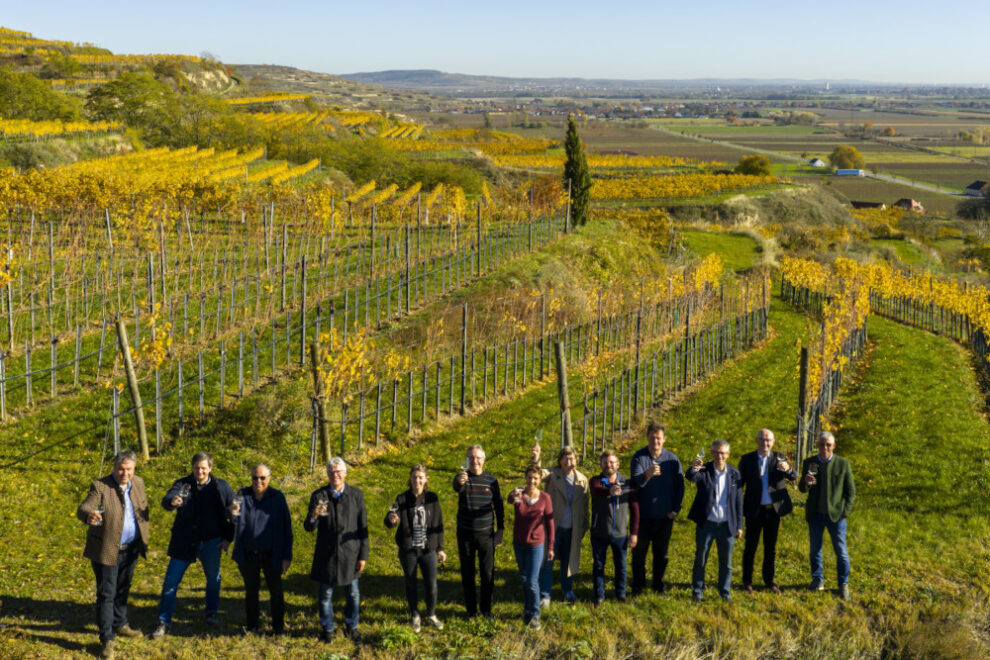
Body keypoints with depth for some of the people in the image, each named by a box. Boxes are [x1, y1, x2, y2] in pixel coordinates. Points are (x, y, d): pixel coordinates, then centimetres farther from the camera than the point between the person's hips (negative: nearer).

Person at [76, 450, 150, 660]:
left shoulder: (138, 483, 1)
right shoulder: (100, 487, -17)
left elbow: (144, 511, 13)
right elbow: (83, 509, -31)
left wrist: (143, 540, 10)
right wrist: (89, 515, -55)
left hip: (130, 549, 6)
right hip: (107, 550, -5)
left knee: (122, 589, 21)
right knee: (106, 594, -3)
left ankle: (120, 625, 39)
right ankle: (106, 640, 3)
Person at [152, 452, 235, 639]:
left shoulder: (221, 487, -1)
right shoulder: (182, 484, -3)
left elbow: (234, 513, 5)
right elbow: (166, 500, -21)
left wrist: (228, 538, 0)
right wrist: (172, 502, -45)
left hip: (210, 542, 1)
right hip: (184, 542, -1)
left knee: (213, 578, 14)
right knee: (171, 581, -3)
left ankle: (212, 613, 38)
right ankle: (164, 622, 6)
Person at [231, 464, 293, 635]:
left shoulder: (277, 497, -4)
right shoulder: (243, 495, 0)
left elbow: (286, 528, -3)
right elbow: (237, 522, -8)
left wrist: (287, 556, -7)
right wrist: (233, 513, -33)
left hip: (271, 555, -1)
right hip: (248, 555, 1)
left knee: (276, 592, 6)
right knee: (251, 591, 13)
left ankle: (278, 627, 20)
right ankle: (252, 626, 26)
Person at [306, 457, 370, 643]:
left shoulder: (356, 494, -1)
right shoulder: (318, 495, -4)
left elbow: (363, 527, 2)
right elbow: (309, 528, -6)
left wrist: (363, 555, 0)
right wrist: (313, 517, -29)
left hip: (350, 553, 1)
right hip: (326, 554, -1)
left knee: (353, 594, 11)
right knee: (325, 594, 9)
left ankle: (352, 627, 31)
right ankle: (327, 629, 29)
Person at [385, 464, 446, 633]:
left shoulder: (432, 498, 1)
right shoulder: (402, 499, -5)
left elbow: (439, 524, 7)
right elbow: (389, 522, -16)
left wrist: (440, 548, 6)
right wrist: (391, 519, -40)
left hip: (428, 549, 1)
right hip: (408, 550, -1)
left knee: (431, 586, 1)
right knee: (410, 585, 10)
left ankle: (431, 615, 25)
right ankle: (415, 616, 30)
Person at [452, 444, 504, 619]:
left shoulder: (491, 480, 0)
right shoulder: (462, 477, -6)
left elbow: (498, 506, 7)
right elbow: (456, 487, -31)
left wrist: (500, 530, 2)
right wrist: (460, 482, -55)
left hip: (486, 534, 1)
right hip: (465, 534, -1)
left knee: (488, 573, 4)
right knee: (467, 573, 8)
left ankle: (486, 609, 19)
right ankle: (471, 609, 21)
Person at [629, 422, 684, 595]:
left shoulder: (672, 459, 0)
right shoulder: (639, 457, -7)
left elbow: (679, 486, 7)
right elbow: (636, 481, -22)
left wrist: (675, 509, 0)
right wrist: (647, 475, -43)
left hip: (664, 516, 2)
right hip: (643, 515, -2)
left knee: (661, 552, 12)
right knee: (639, 551, 6)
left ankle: (658, 584, 25)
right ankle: (638, 585, 19)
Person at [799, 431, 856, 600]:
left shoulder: (843, 464, -2)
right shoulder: (809, 463, 3)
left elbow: (850, 491, 2)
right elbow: (802, 488, 8)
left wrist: (845, 512, -5)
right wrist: (806, 483, -15)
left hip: (836, 515, -2)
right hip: (815, 514, 2)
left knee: (841, 551, 1)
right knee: (815, 549, 10)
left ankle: (843, 584, 13)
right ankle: (817, 580, 25)